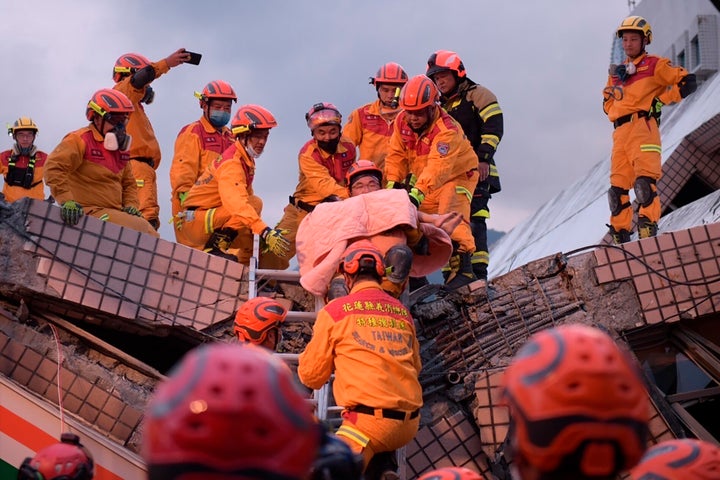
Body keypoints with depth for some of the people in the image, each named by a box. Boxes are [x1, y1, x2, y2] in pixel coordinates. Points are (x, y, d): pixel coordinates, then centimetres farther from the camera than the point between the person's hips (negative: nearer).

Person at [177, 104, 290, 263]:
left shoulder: (246, 161, 10)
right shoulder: (231, 163, -20)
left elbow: (245, 196, 12)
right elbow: (237, 204, -36)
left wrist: (267, 232, 2)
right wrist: (265, 232, -45)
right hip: (195, 221, -10)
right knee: (255, 203, -24)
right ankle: (215, 247, -24)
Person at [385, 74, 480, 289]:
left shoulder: (447, 130, -32)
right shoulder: (401, 122, -10)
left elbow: (437, 167, -44)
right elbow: (396, 155, -5)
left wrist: (417, 192, -56)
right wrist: (392, 183, -20)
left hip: (457, 175, -7)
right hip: (425, 181, 7)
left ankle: (463, 268, -29)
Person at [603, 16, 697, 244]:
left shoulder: (655, 65, 7)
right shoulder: (616, 72, 25)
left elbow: (688, 82, 1)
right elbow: (607, 103, 30)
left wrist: (661, 99, -4)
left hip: (643, 126, -6)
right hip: (620, 132, 6)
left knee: (644, 180, -19)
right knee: (618, 186, 1)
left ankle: (648, 229, -22)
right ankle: (620, 236, 4)